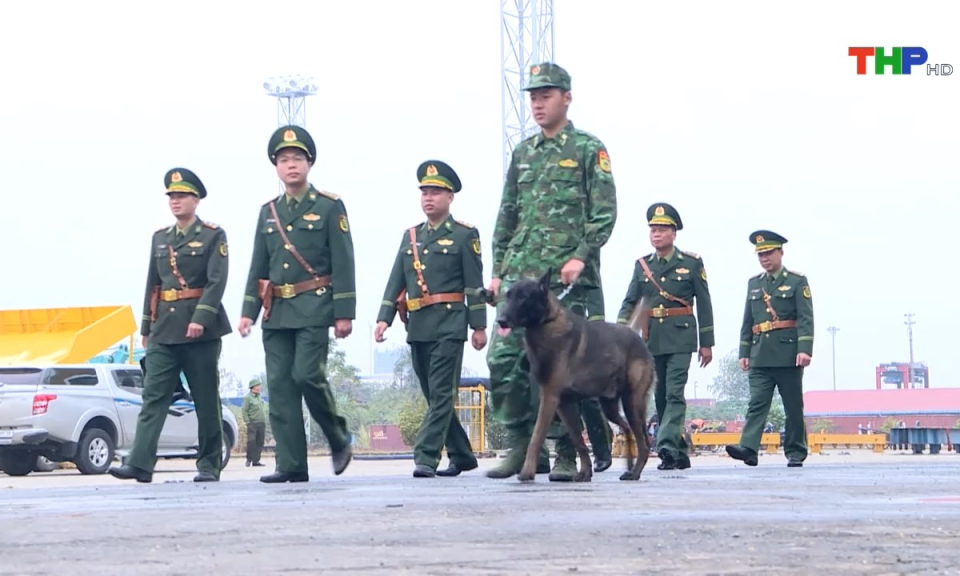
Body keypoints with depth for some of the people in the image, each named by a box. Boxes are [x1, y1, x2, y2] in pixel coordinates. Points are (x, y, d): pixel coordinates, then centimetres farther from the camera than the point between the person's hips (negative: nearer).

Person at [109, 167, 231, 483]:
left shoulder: (213, 236, -1)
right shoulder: (160, 237, 16)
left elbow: (217, 281, -11)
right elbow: (152, 285, 17)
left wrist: (201, 318, -22)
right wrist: (146, 327, 14)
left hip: (201, 327, -4)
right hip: (164, 328, 4)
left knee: (206, 398, 1)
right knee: (153, 395, -6)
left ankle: (209, 466, 8)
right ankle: (140, 463, -13)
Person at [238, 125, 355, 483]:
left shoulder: (330, 207, 0)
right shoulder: (268, 212, 15)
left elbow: (343, 264, -5)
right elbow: (258, 268, 16)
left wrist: (344, 313, -11)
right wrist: (248, 311, 8)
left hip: (314, 308, -5)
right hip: (277, 312, 5)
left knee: (307, 374, -17)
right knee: (280, 387, 0)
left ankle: (339, 438, 6)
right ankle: (291, 466, 2)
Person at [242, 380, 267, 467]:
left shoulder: (259, 396, 15)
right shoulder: (248, 397, -7)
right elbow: (244, 411, -9)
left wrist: (264, 421, 16)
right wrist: (247, 422, -14)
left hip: (261, 423, 7)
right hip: (253, 424, -7)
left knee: (260, 442, 5)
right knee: (251, 441, -12)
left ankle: (256, 460, 10)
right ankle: (249, 460, -1)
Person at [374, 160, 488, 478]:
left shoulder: (465, 235, 0)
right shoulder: (410, 236, 15)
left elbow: (474, 284, -3)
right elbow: (396, 281, 13)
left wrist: (479, 326, -7)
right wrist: (384, 318, 3)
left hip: (449, 324, -6)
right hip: (417, 326, 6)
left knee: (441, 394, -10)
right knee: (435, 397, 10)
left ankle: (426, 458, -14)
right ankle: (461, 455, 21)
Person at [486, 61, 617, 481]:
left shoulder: (589, 150, 2)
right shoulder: (522, 153, 17)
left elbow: (605, 213, -4)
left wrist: (581, 256, -16)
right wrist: (497, 270, 13)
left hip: (565, 275, -5)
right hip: (519, 273, 5)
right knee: (503, 359, -3)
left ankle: (566, 455, 3)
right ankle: (522, 447, 7)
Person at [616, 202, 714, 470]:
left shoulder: (692, 263, 1)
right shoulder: (642, 265, 10)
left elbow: (704, 304, 2)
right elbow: (629, 302, 8)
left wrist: (706, 343, 0)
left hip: (680, 338, -4)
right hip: (651, 339, 4)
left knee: (674, 394, -15)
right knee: (660, 397, 7)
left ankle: (667, 446, -23)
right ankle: (680, 451, 15)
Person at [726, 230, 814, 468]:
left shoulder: (797, 281, 1)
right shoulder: (754, 283, 16)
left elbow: (806, 319, -7)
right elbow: (747, 322, 17)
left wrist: (805, 349, -18)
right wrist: (744, 352, 11)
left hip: (788, 354, -4)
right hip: (761, 357, 4)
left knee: (793, 407, 3)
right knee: (757, 403, -8)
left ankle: (796, 453, 10)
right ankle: (748, 448, -20)